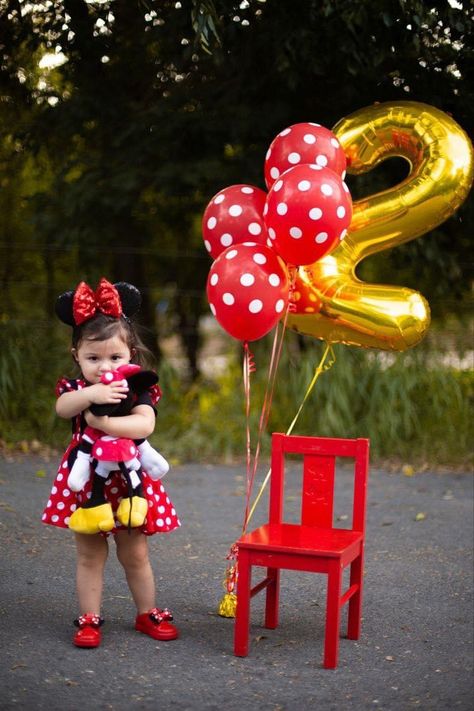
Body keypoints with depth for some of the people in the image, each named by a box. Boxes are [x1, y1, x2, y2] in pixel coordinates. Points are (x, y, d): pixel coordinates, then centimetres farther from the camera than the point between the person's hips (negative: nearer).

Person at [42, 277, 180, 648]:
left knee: (135, 554, 10)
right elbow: (62, 408, -25)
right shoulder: (76, 388, -1)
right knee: (89, 555, 8)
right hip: (85, 481, 1)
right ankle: (89, 619, 19)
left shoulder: (137, 390, -6)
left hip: (129, 480, -1)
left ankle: (147, 613, 27)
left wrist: (103, 421, -33)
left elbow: (145, 424, -25)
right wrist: (92, 394, -43)